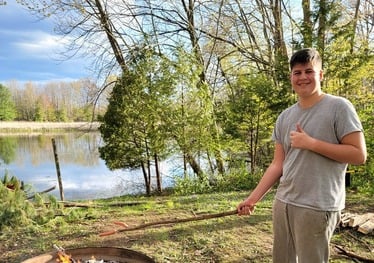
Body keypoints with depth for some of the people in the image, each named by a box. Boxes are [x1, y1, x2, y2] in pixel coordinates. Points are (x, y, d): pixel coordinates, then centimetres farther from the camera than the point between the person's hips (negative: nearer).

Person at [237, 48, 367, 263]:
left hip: (317, 207, -6)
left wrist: (311, 143, -16)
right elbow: (278, 164, 8)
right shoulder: (285, 117, 9)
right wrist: (253, 198, 4)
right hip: (283, 202, 6)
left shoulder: (339, 107, -7)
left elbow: (359, 155, -11)